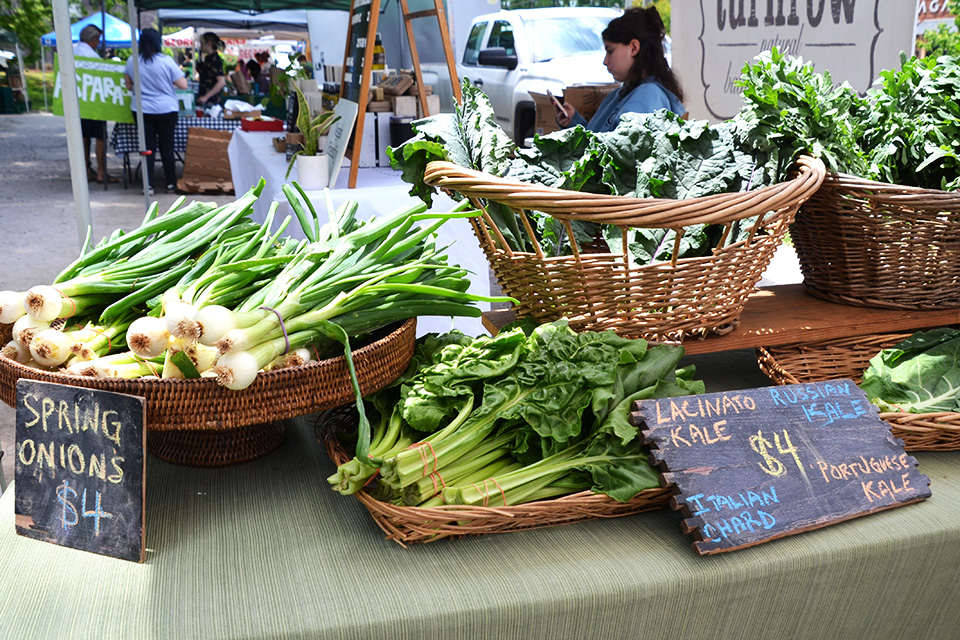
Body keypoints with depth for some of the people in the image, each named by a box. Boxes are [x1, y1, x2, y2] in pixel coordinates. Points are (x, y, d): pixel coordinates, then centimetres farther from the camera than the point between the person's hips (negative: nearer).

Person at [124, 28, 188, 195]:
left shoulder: (132, 61, 0)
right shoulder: (167, 61, -11)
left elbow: (129, 86, 11)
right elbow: (183, 85, -8)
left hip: (142, 111, 2)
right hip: (166, 110, -2)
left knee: (148, 147, 6)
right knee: (167, 147, 7)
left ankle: (148, 185, 3)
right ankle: (171, 184, 13)